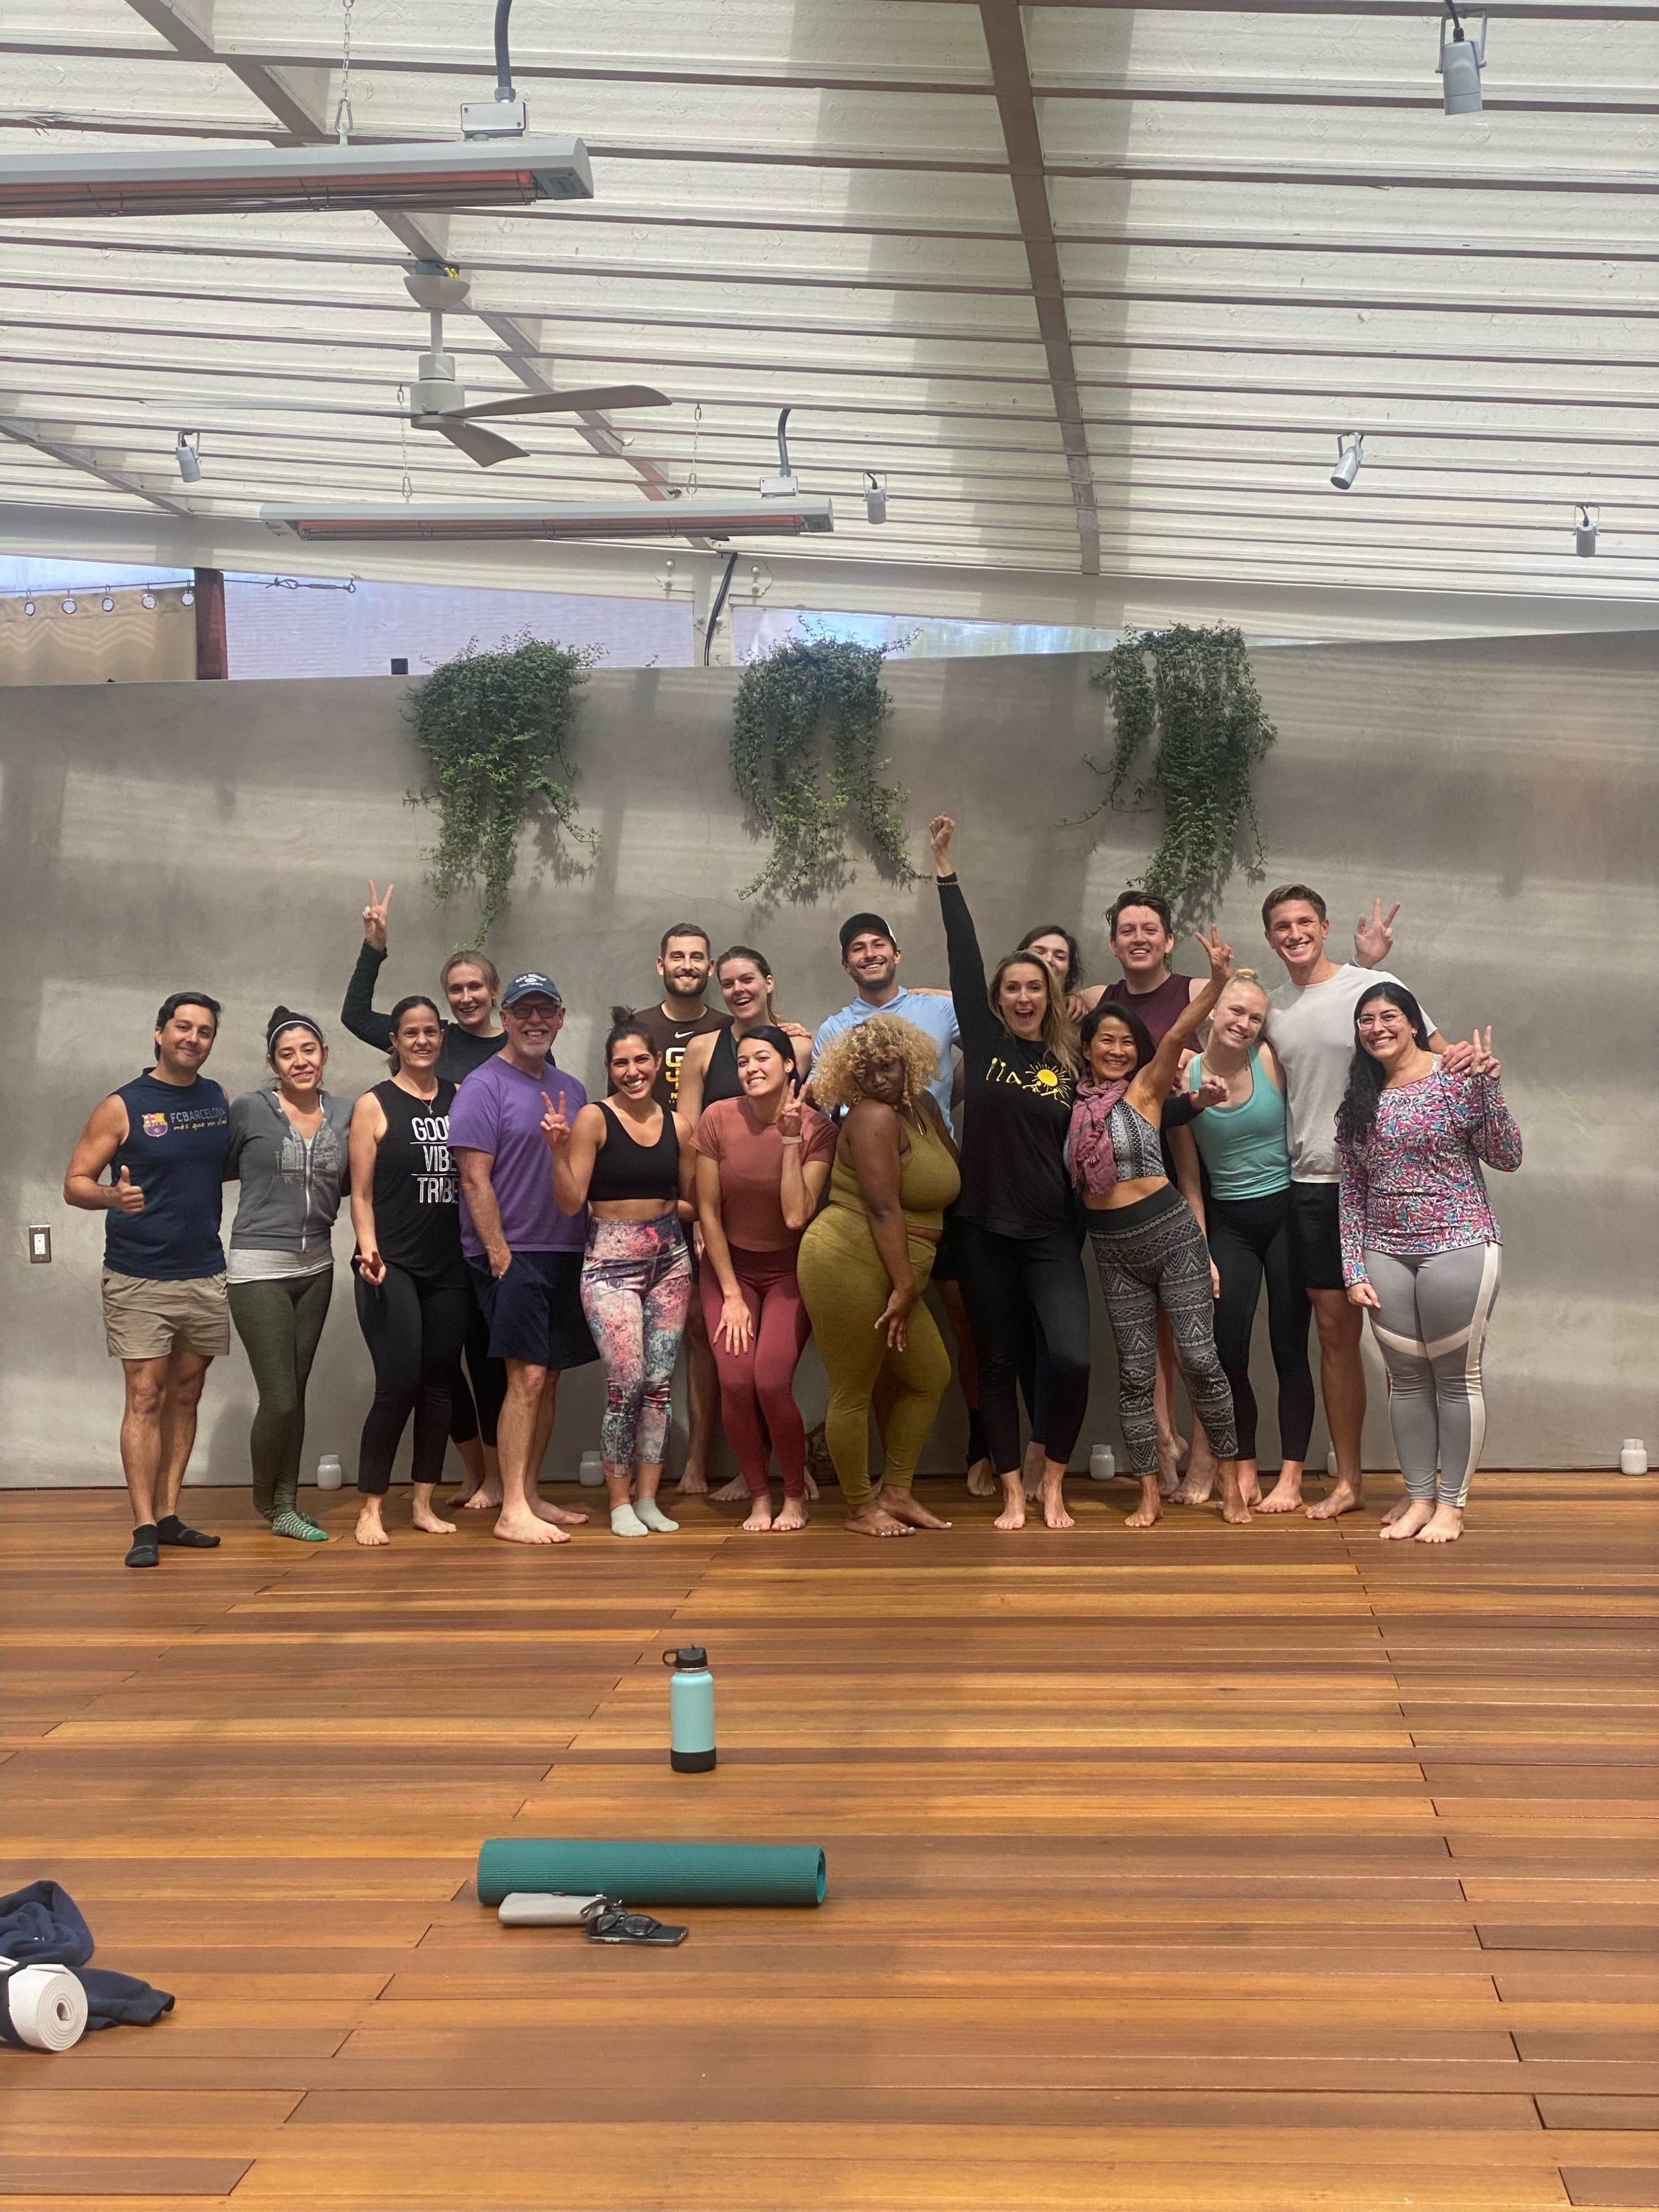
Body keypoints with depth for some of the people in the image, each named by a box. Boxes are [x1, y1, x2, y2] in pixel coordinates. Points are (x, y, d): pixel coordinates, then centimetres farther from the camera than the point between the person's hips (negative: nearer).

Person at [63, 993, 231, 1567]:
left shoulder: (218, 1099, 8)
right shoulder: (122, 1107, -6)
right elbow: (75, 1183, -6)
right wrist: (112, 1196, -27)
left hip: (204, 1276, 5)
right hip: (139, 1280, -5)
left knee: (185, 1396, 9)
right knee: (146, 1397, -7)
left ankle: (168, 1515, 16)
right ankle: (144, 1528, -5)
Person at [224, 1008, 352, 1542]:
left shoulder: (343, 1115, 4)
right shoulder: (249, 1111, -7)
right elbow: (219, 1169, 3)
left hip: (316, 1267, 4)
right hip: (260, 1268, -4)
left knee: (295, 1394, 9)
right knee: (280, 1399, -6)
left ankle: (285, 1507, 19)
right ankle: (266, 1500, 17)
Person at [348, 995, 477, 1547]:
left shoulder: (460, 1099, 9)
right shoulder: (374, 1105, -1)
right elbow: (361, 1193, -2)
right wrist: (369, 1251, -16)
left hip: (450, 1267, 4)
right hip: (394, 1268, -4)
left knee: (440, 1384, 7)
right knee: (398, 1386, -9)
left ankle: (424, 1504, 17)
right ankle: (371, 1508, 2)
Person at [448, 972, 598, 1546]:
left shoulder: (571, 1089, 15)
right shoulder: (484, 1086, -7)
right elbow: (475, 1179, -12)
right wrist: (499, 1253, -16)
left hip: (567, 1253, 7)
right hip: (512, 1255, -7)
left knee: (550, 1378, 10)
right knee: (527, 1376, -12)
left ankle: (529, 1495, 19)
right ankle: (512, 1511, -9)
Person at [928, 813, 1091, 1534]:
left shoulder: (1070, 1061, 5)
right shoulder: (983, 1041, 3)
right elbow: (962, 955, -3)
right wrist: (944, 867, -7)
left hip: (1051, 1232, 0)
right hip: (983, 1229, 0)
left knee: (1069, 1356, -14)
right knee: (998, 1363, 6)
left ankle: (1053, 1485, 5)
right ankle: (1012, 1494, 16)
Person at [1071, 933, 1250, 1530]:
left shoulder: (1145, 1090, -3)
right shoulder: (1072, 1102, 7)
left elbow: (1175, 1038, -17)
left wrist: (1216, 982, -33)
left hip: (1169, 1232, -3)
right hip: (1113, 1249, 3)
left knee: (1199, 1359, -4)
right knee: (1135, 1373, 6)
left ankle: (1229, 1479, 11)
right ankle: (1149, 1494, 13)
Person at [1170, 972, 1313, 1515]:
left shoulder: (1272, 1061, -7)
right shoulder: (1185, 1077, -4)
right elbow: (1188, 1174, 1)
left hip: (1286, 1212, -1)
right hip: (1228, 1222, 2)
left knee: (1289, 1348, 1)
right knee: (1227, 1352, -1)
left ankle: (1290, 1478, 9)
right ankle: (1244, 1472, 17)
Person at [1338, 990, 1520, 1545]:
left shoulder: (1457, 1078, -5)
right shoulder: (1358, 1102, 8)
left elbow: (1507, 1158, -7)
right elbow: (1350, 1192, 9)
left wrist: (1488, 1086, -18)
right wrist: (1353, 1270, 3)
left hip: (1458, 1248, -4)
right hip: (1386, 1257, 5)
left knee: (1456, 1377, 2)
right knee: (1406, 1378, 9)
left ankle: (1452, 1504, 10)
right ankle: (1419, 1497, 18)